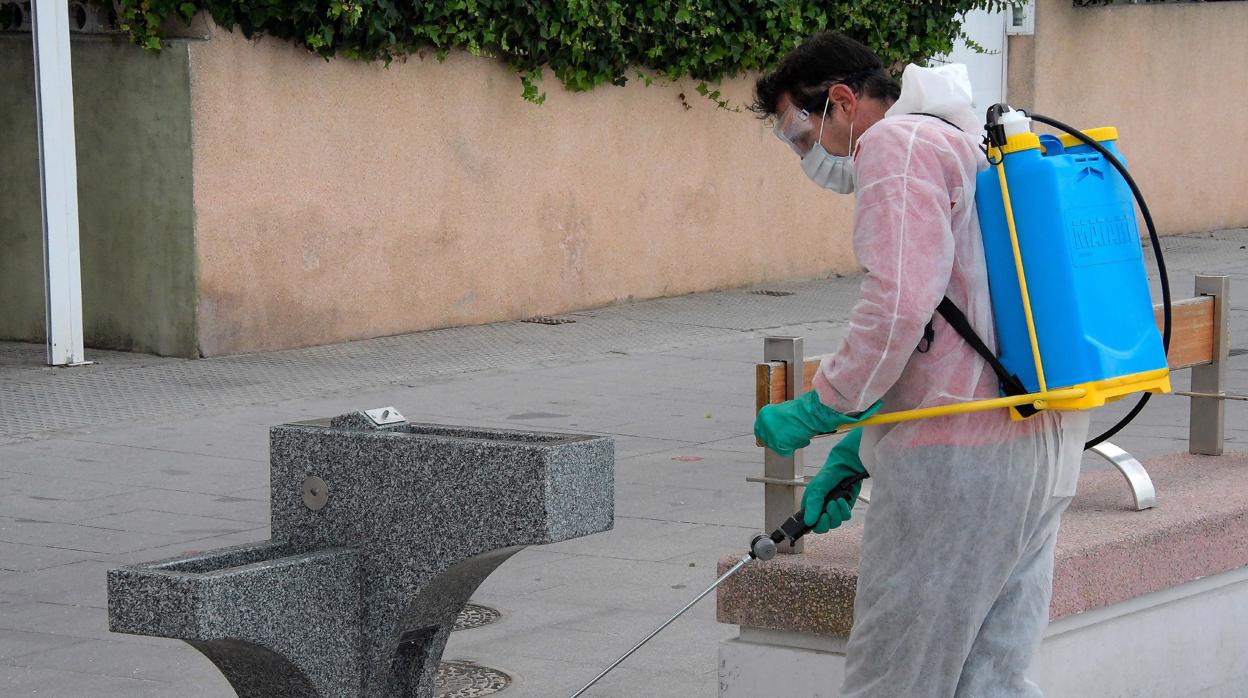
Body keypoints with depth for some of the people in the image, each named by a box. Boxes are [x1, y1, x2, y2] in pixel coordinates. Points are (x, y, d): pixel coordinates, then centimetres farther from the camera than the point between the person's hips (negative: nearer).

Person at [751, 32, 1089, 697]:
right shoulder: (968, 143, 25)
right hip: (1042, 454, 10)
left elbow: (899, 304, -21)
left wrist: (820, 408, -9)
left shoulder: (898, 143, -7)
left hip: (955, 459, -10)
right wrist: (856, 454, 24)